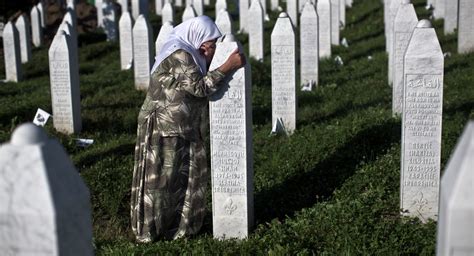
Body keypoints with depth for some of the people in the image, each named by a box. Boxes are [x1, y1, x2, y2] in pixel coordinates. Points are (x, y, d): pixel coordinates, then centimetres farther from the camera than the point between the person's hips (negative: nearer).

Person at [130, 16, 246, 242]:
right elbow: (199, 87, -25)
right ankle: (148, 231, 14)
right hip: (162, 129, -10)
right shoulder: (178, 56, -19)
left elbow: (198, 88, 12)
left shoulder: (188, 54, 11)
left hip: (182, 130, 10)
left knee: (185, 178, 14)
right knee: (160, 181, 1)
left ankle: (177, 226, 27)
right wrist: (228, 66, -24)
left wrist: (208, 61, 1)